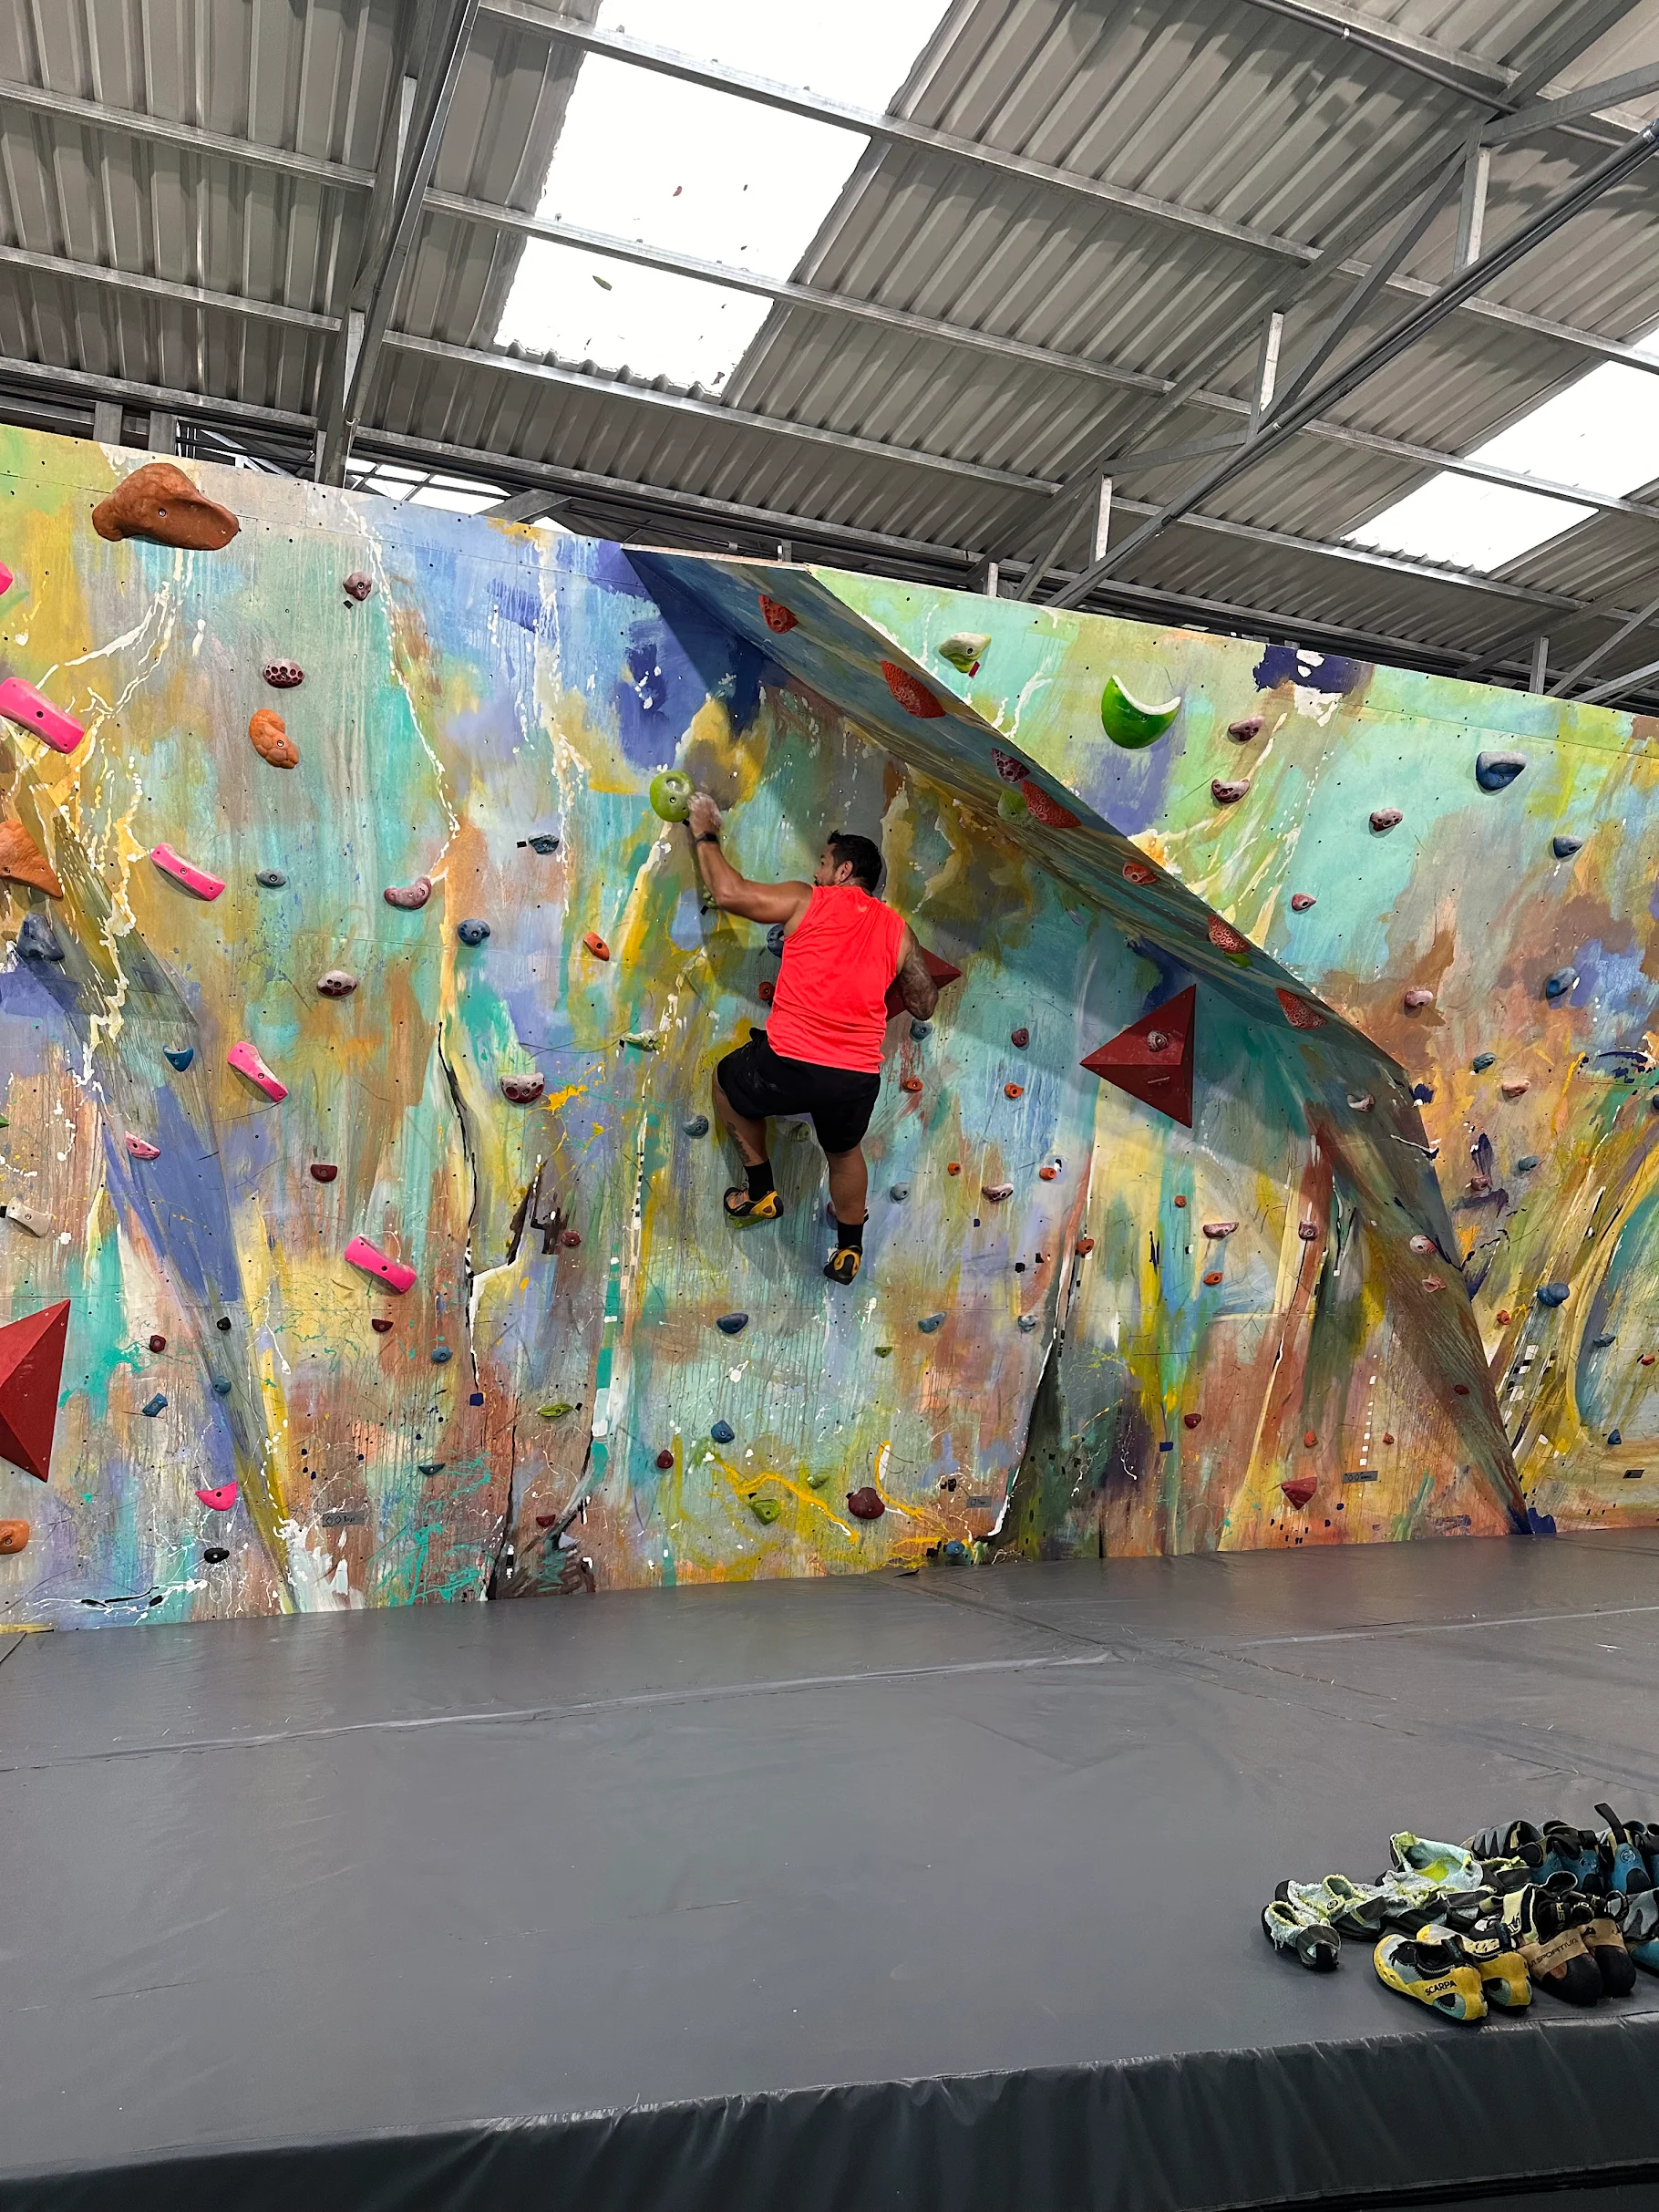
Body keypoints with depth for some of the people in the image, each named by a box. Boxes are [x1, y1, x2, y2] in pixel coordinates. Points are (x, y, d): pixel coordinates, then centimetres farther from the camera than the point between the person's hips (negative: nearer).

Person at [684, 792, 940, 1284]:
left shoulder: (807, 901, 0)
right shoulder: (898, 930, 10)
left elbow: (728, 892, -1)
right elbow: (924, 1004, 16)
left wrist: (705, 837, 14)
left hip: (788, 1066, -4)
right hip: (857, 1079, 4)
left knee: (728, 1081, 29)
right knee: (844, 1151, 33)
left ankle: (761, 1192, 33)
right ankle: (849, 1251, 46)